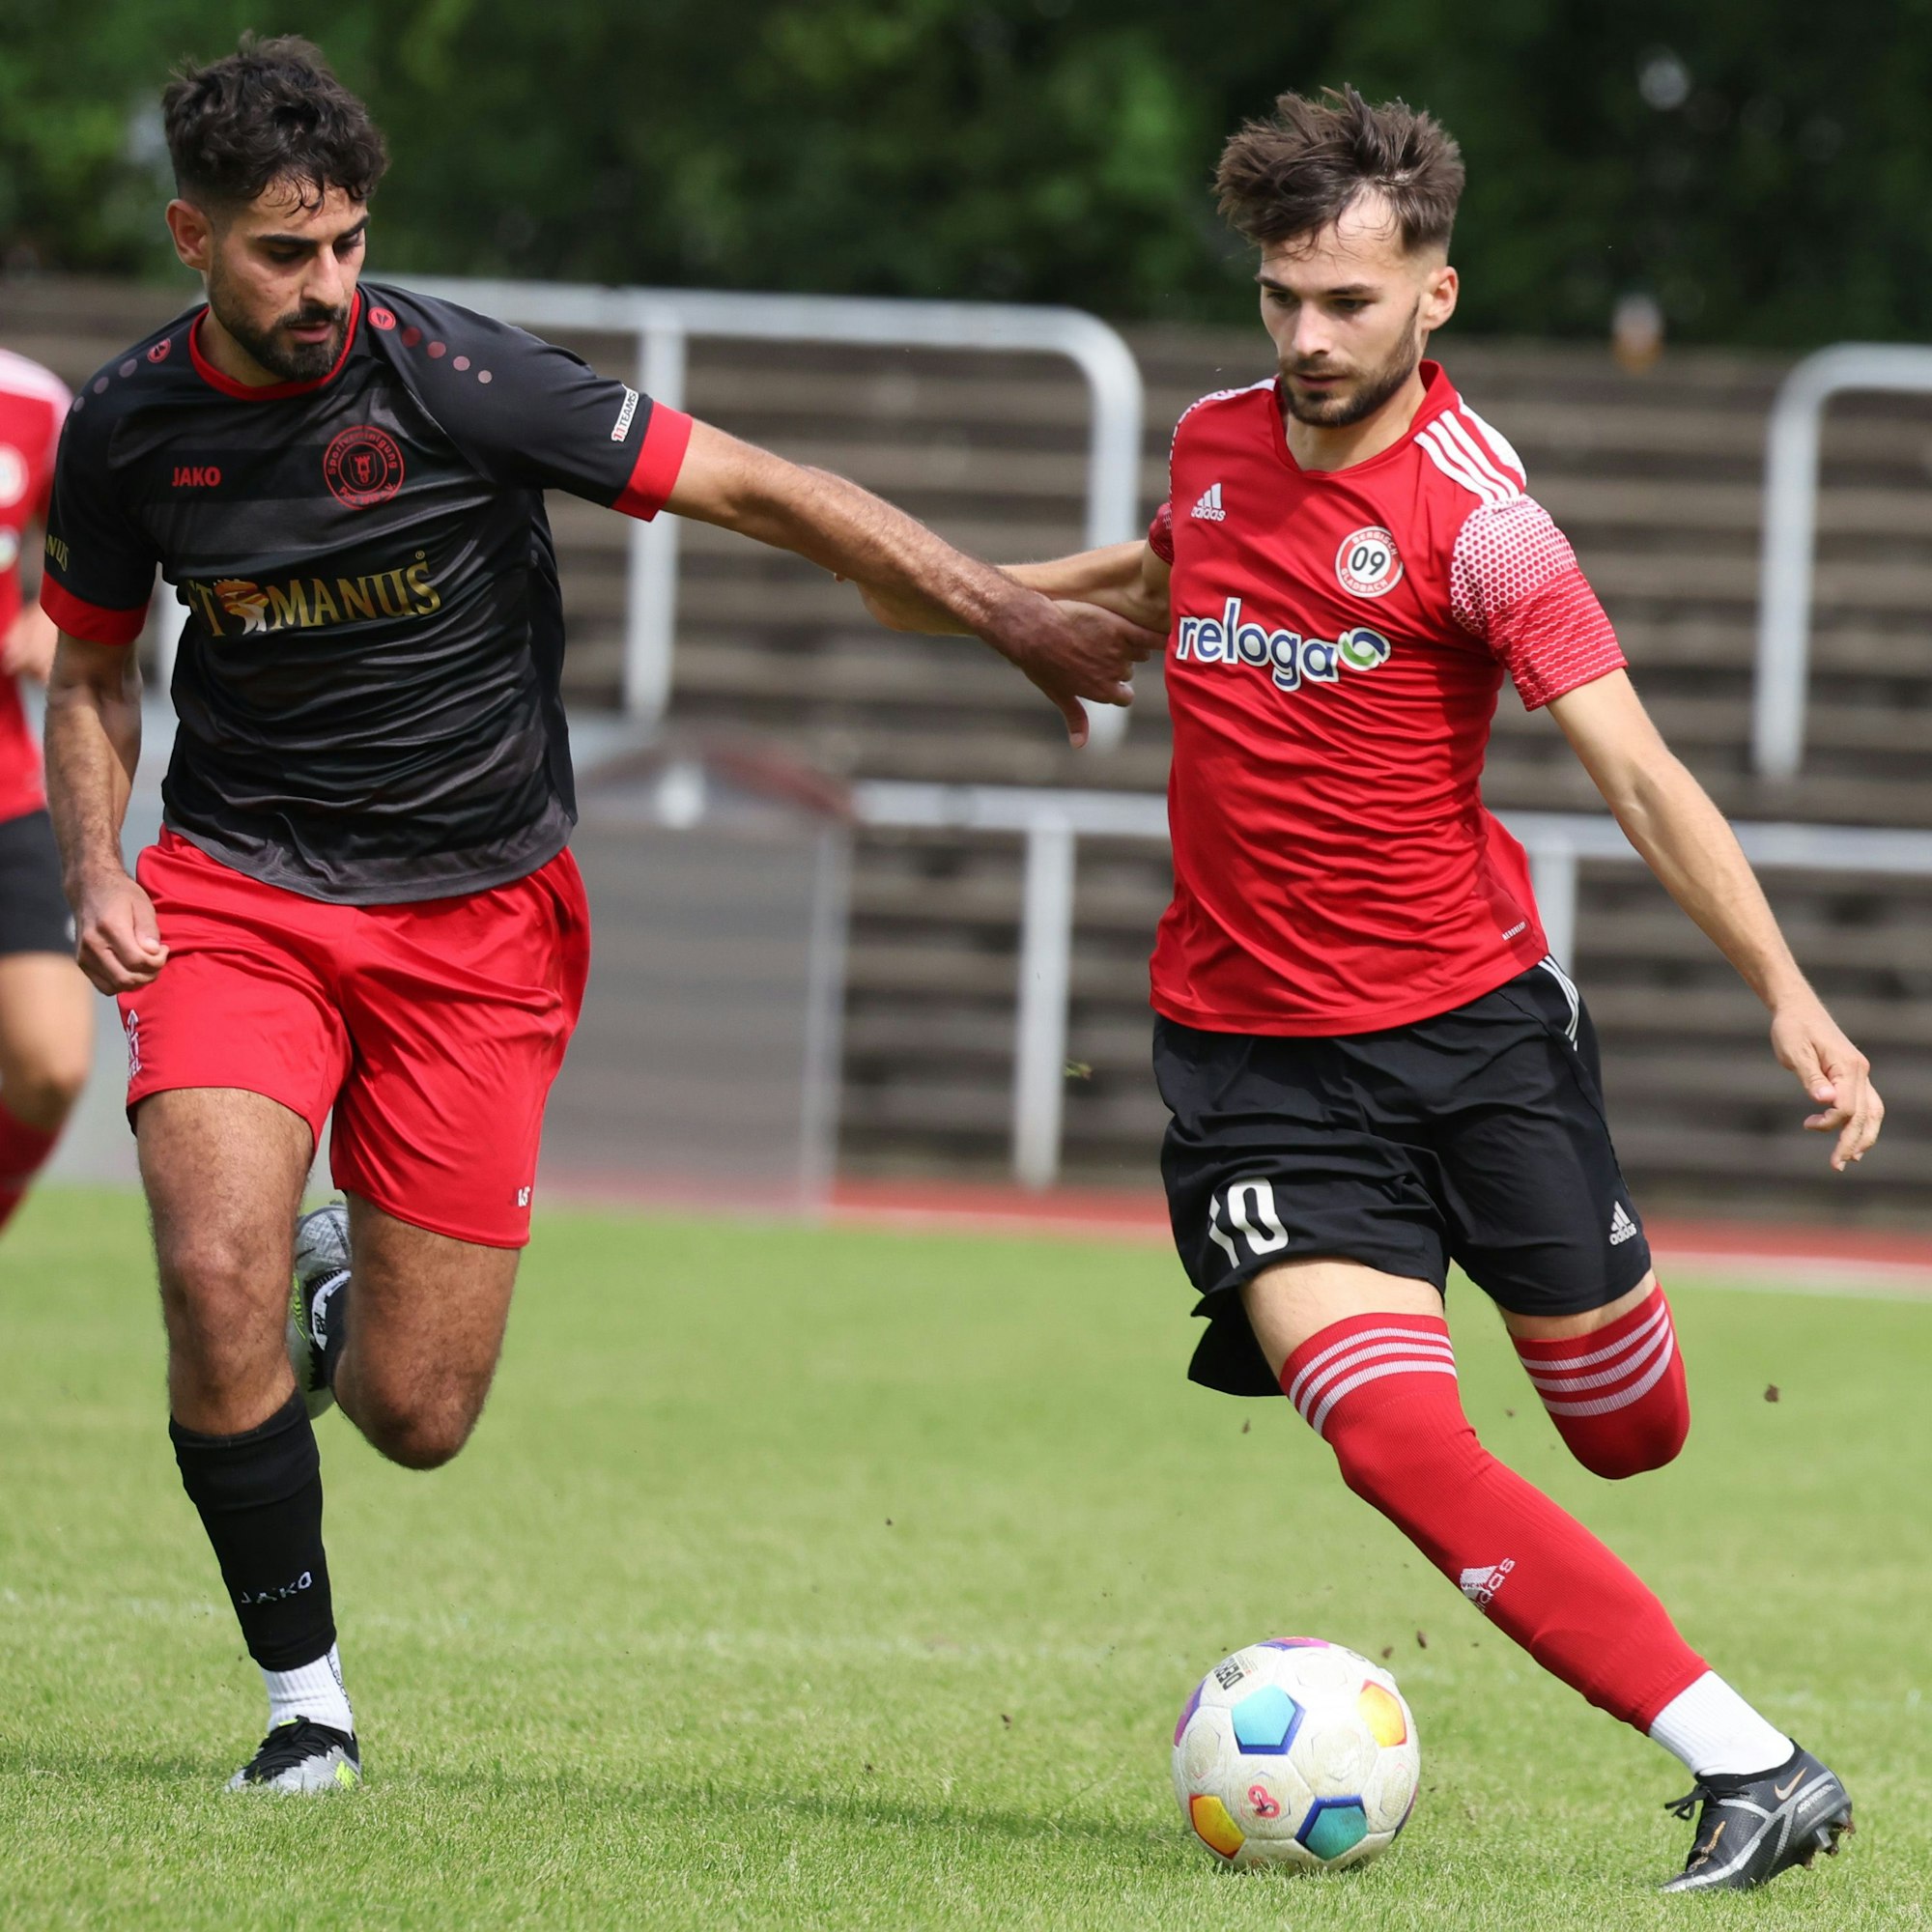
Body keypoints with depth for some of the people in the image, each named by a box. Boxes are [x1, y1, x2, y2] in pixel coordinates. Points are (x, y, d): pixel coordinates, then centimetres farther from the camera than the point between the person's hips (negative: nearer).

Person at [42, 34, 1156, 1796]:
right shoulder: (128, 428, -5)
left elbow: (759, 491, -13)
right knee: (214, 1274, -24)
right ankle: (305, 1699, -4)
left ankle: (343, 1302, 36)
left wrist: (1006, 610, -18)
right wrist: (94, 867, -4)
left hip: (476, 918, -1)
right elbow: (92, 668, 13)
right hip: (237, 891, 1)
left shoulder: (450, 378, -16)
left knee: (418, 1417, -3)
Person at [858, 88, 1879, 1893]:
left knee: (1628, 1430, 8)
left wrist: (1787, 995, -30)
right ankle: (1751, 1767, -17)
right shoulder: (1214, 443, 3)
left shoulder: (1473, 513, -14)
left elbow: (1638, 771, -20)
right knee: (1401, 1443, -19)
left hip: (1472, 1019, -3)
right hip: (1247, 1051, 3)